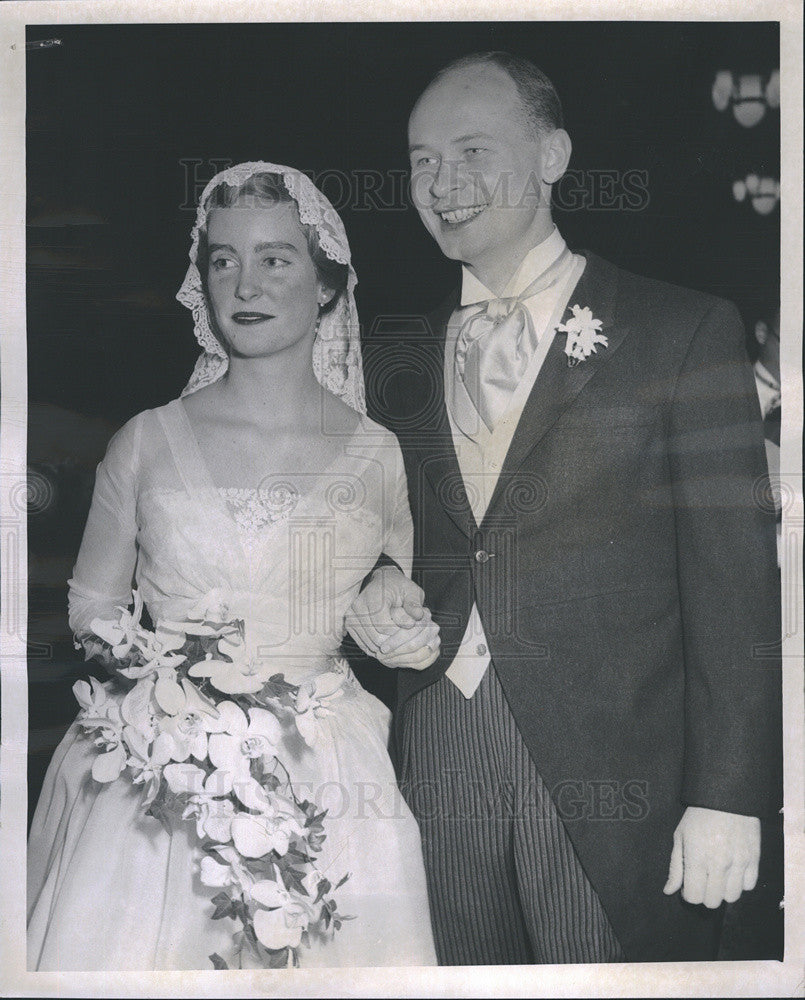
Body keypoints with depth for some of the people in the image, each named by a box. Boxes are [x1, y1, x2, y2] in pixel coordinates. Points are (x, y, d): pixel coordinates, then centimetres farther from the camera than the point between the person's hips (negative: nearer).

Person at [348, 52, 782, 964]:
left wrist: (728, 795, -11)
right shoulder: (396, 365, 12)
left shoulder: (685, 332, -2)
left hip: (614, 775, -4)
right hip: (439, 764, 4)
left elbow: (734, 582, -6)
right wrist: (381, 586, -1)